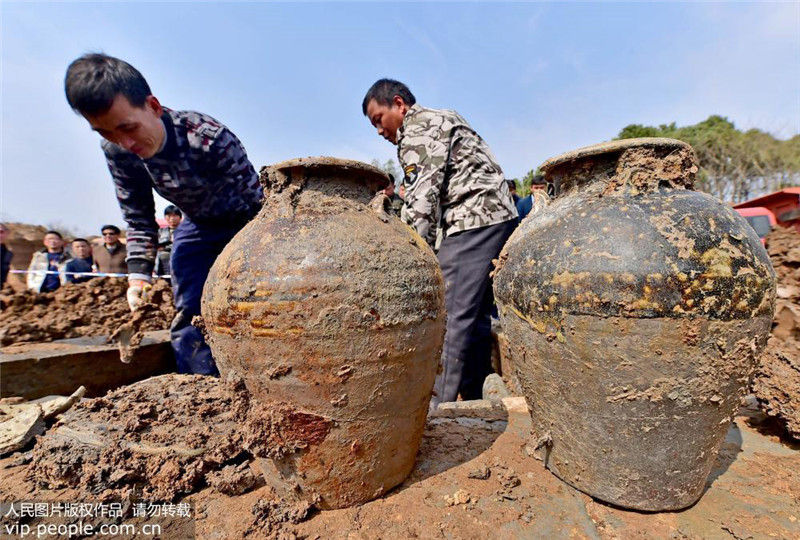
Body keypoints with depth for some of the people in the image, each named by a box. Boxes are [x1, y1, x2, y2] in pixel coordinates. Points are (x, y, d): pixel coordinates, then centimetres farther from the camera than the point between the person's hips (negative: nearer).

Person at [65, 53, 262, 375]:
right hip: (198, 224, 5)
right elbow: (139, 218, -1)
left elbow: (259, 203, -26)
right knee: (187, 314, -2)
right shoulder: (118, 153, -13)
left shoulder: (210, 138, -32)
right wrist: (139, 272, -13)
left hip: (243, 220, -5)